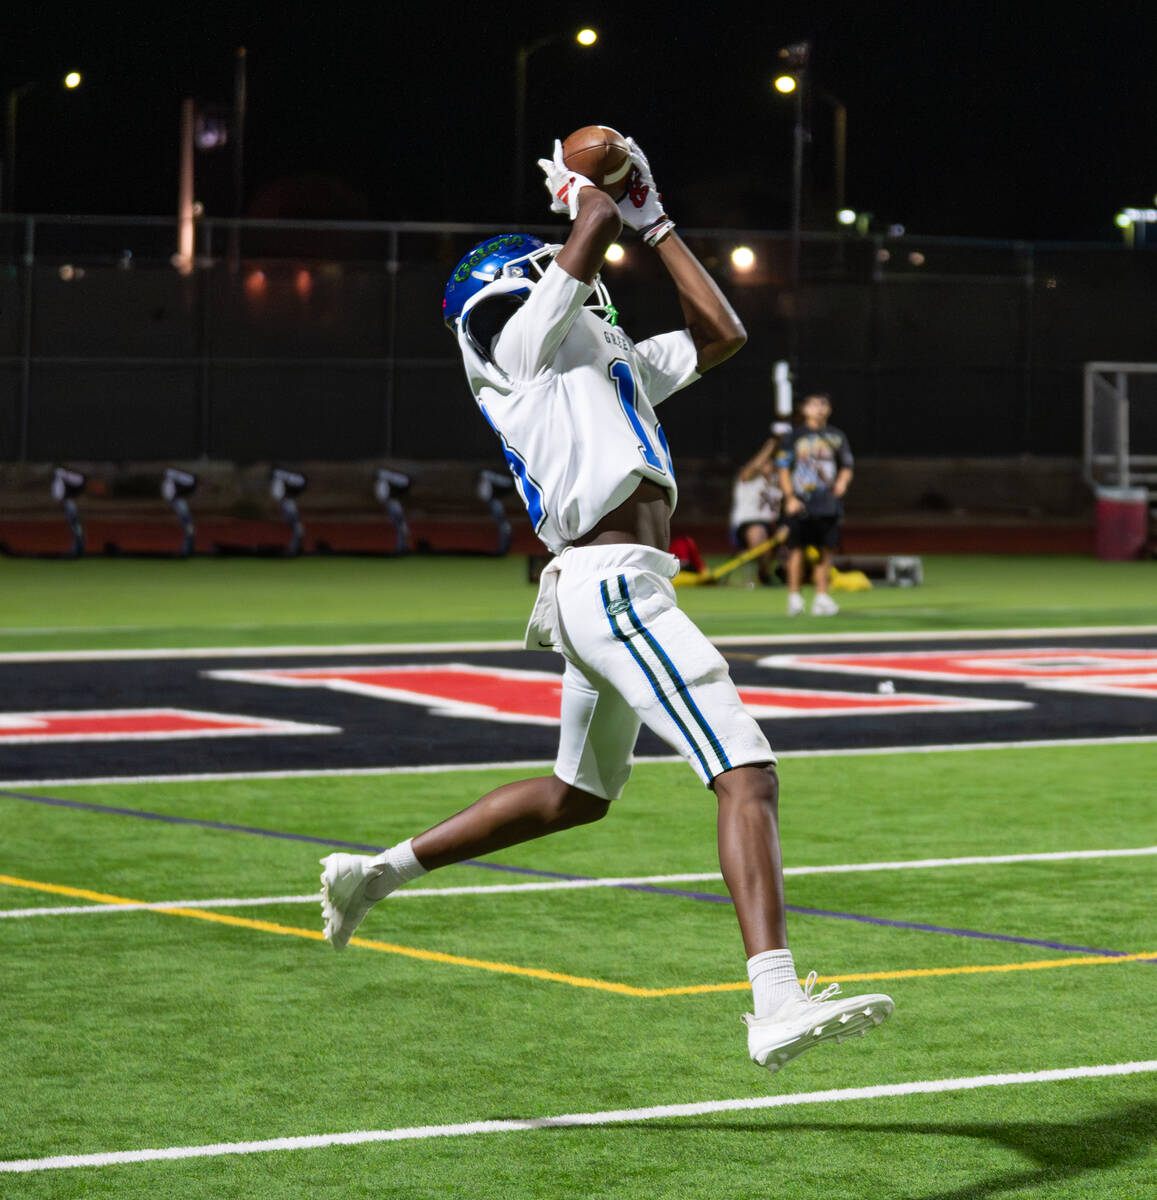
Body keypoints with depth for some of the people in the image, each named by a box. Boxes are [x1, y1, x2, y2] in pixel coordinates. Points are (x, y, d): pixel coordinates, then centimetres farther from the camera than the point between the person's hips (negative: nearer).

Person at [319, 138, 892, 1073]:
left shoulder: (615, 358, 25)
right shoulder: (522, 341, 1)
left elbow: (721, 333, 25)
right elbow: (598, 225, -4)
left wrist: (654, 221, 28)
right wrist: (578, 189, 18)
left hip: (604, 588, 10)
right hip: (612, 582, -10)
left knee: (578, 794, 26)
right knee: (747, 774, -18)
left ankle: (376, 874, 32)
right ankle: (776, 1005, -28)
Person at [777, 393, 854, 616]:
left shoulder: (836, 437, 12)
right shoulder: (794, 437, 3)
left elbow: (847, 466, 16)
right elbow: (784, 470, 2)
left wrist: (843, 481, -6)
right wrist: (790, 497, -9)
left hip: (829, 503, 3)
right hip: (801, 503, -3)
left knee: (826, 550, 2)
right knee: (797, 549, -5)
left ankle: (821, 597, 9)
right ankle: (794, 597, 1)